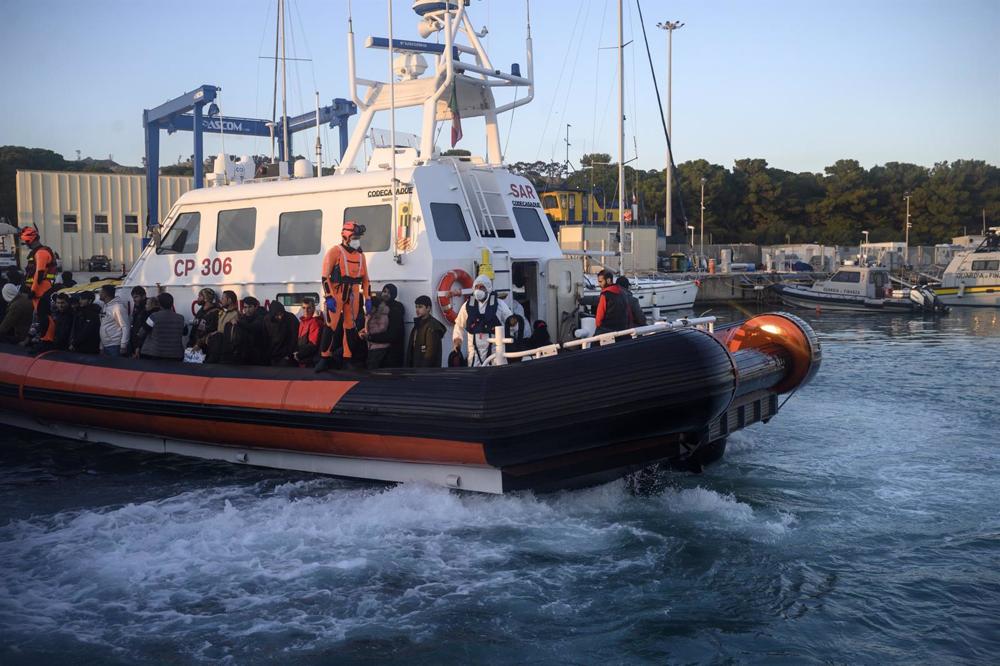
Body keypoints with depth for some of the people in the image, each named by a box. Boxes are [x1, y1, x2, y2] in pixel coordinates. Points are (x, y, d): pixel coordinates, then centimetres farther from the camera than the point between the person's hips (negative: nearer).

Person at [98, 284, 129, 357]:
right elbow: (103, 327, 18)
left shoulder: (118, 306, -10)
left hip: (115, 346, -9)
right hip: (105, 346, 9)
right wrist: (101, 347, 15)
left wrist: (123, 346, -19)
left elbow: (125, 327, -14)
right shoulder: (105, 307, 16)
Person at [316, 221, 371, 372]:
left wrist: (367, 299, 10)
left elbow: (365, 279, 17)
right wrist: (328, 297, -17)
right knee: (331, 325, -10)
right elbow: (325, 276, -10)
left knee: (350, 326, 8)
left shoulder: (360, 255, 12)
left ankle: (347, 359, 16)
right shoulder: (335, 252, -6)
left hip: (353, 294, 6)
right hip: (336, 292, -6)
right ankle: (325, 358, -5)